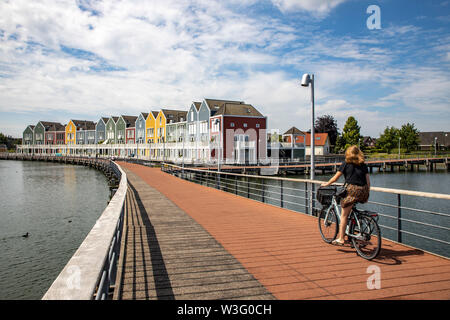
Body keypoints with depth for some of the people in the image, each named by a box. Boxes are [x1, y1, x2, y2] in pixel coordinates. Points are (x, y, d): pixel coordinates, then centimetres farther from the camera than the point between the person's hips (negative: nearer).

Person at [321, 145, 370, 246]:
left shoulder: (346, 164, 6)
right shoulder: (364, 165, 16)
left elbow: (335, 178, 8)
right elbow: (368, 181, 12)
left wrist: (326, 184, 23)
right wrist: (367, 194, 19)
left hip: (352, 189, -5)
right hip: (363, 191, 5)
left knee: (344, 215, 2)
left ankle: (340, 239, 4)